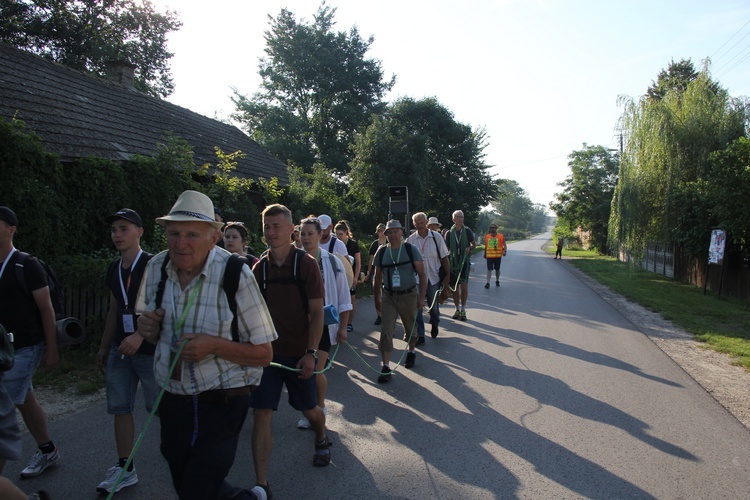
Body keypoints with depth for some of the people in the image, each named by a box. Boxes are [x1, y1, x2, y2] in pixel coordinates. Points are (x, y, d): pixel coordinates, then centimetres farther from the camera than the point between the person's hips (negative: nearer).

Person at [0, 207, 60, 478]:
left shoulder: (26, 265, -11)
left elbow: (46, 309, -10)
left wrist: (52, 350, -11)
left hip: (25, 348, -7)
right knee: (26, 401, 14)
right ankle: (47, 451, 28)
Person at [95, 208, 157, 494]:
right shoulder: (114, 270, 12)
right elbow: (114, 311, 19)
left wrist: (140, 336, -26)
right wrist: (104, 347, 20)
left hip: (150, 350, -7)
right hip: (120, 351, 7)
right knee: (120, 408, 10)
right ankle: (125, 469, 23)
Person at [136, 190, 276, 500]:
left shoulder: (235, 274, -18)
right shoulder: (156, 268, -3)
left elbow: (263, 354, -13)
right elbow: (150, 332, 13)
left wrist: (215, 345, -27)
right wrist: (147, 329, -9)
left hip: (222, 405, -6)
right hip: (173, 402, 6)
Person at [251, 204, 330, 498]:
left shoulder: (306, 264, -9)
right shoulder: (260, 267, 1)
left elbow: (317, 312, -11)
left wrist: (311, 353, -17)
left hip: (298, 353, -2)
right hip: (266, 351, 2)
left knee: (309, 408, 15)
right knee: (261, 414, -3)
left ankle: (321, 440, 49)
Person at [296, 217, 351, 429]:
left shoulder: (331, 262, -5)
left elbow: (343, 298, 0)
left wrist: (343, 327, -1)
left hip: (324, 323, -2)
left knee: (315, 370, -4)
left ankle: (320, 407, 23)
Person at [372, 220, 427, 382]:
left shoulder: (411, 250, -6)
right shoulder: (381, 252, 0)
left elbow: (422, 274, -6)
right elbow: (378, 277, 10)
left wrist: (422, 297, -12)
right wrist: (377, 298, 12)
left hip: (408, 295, -1)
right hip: (388, 296, 1)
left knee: (410, 327, 16)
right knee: (386, 330, -8)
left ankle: (411, 352, 44)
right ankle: (386, 367, -3)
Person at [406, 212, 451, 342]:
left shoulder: (436, 237, -2)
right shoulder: (410, 240, -2)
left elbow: (444, 257, 1)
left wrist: (447, 275, -3)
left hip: (433, 277, 0)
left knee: (434, 306, 14)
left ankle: (434, 324, 44)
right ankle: (419, 335, 9)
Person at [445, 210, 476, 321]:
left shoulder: (467, 231, 2)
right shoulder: (449, 233, 3)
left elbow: (474, 244, 12)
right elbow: (446, 249, 7)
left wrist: (470, 248, -11)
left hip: (465, 261, -1)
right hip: (453, 262, 2)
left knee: (464, 285, -9)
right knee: (455, 286, 5)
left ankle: (463, 310, 2)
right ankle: (457, 309, 18)